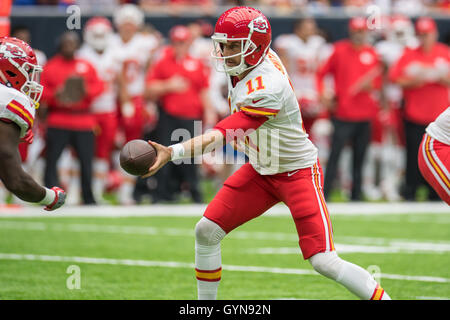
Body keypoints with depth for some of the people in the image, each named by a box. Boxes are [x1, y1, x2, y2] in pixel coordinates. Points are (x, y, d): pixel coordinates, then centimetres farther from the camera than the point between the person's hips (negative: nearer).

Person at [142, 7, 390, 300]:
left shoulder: (266, 89, -33)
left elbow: (221, 135, -39)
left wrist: (172, 153, -48)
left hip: (297, 172, -9)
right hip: (260, 171, 9)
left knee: (324, 262, -16)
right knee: (207, 231, 0)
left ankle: (382, 297, 1)